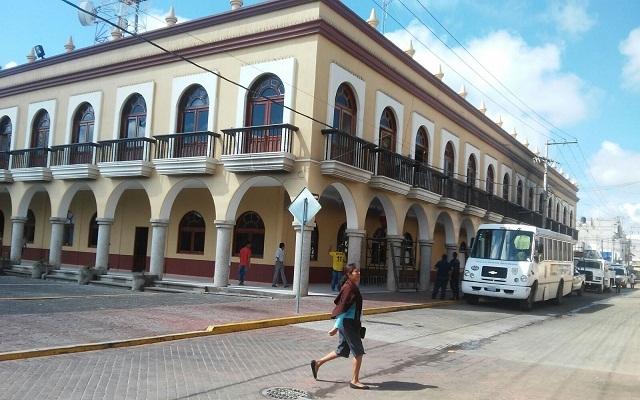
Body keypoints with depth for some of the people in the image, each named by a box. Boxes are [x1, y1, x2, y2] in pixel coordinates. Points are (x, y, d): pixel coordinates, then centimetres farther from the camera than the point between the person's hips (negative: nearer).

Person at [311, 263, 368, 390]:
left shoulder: (353, 286, 11)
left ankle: (317, 363, 27)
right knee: (358, 351, -1)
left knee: (342, 351, 18)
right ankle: (354, 381, 8)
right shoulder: (349, 288, -18)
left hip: (347, 323, 10)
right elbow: (343, 308, -20)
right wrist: (336, 327, -20)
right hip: (348, 323, -10)